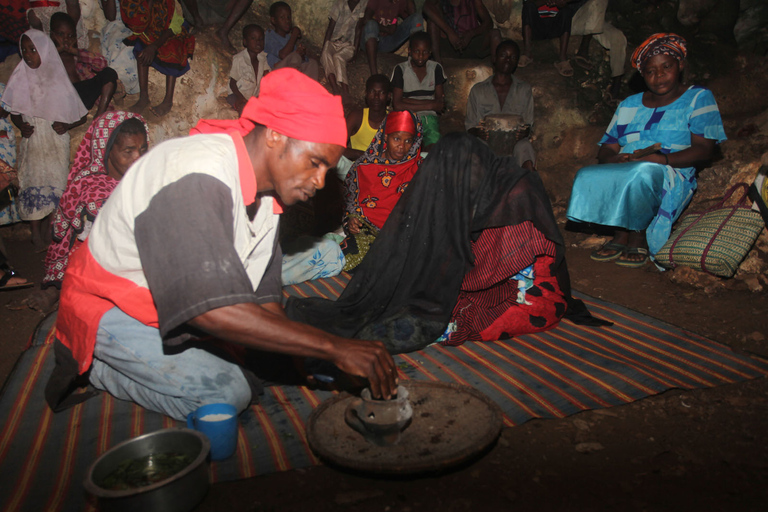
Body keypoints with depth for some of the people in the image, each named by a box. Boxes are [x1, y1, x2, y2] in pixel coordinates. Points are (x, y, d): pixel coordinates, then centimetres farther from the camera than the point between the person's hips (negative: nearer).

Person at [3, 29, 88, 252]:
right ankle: (37, 234, 3)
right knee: (32, 183, -6)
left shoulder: (59, 79, -2)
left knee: (55, 183, -5)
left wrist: (66, 126, -12)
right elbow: (14, 112, 14)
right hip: (31, 140, 1)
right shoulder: (20, 78, 2)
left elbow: (82, 116, 5)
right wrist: (21, 126, -5)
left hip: (56, 142, -1)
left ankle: (47, 227, 14)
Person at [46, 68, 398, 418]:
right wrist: (333, 347, -40)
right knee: (226, 393, -19)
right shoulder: (199, 176, -33)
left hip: (175, 306, 9)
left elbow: (264, 301, -4)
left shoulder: (264, 192, -4)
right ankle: (92, 365, 0)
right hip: (113, 310, -9)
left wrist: (325, 360, -16)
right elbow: (210, 309, -42)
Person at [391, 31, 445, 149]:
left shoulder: (436, 68, 10)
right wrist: (429, 105, -7)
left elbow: (440, 103, 5)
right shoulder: (400, 69, 1)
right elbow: (397, 105, -8)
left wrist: (410, 101, -8)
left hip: (429, 117, 2)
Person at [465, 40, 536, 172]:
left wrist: (524, 132, -16)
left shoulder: (524, 90, 16)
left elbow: (528, 124, 11)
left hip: (514, 143, 1)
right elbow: (470, 126, 11)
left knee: (524, 147, -36)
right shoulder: (478, 90, 14)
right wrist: (478, 133, -16)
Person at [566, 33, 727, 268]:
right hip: (621, 173, 4)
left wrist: (662, 159, -19)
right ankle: (621, 233, -15)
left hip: (671, 179, -4)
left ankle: (638, 234, -17)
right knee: (587, 177, -29)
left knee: (643, 173, -39)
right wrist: (615, 158, -12)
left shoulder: (698, 98, 11)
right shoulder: (629, 105, 23)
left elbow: (704, 150, -2)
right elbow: (605, 149, 13)